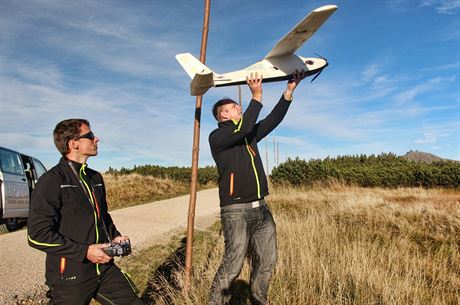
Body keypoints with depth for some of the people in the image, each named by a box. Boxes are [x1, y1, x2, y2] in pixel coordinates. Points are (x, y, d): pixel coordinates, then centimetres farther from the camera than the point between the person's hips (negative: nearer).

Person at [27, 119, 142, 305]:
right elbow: (37, 235, -17)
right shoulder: (52, 181, -13)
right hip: (70, 277, -6)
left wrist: (115, 237, 6)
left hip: (105, 268, 6)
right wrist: (84, 252, -18)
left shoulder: (95, 178, 10)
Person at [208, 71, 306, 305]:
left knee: (267, 262, 11)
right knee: (233, 264, -9)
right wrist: (256, 96, -12)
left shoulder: (249, 134, 19)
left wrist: (290, 89, 11)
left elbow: (274, 119, 16)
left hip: (261, 208, 7)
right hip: (236, 211, -7)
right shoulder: (217, 137, -3)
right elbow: (244, 128, -19)